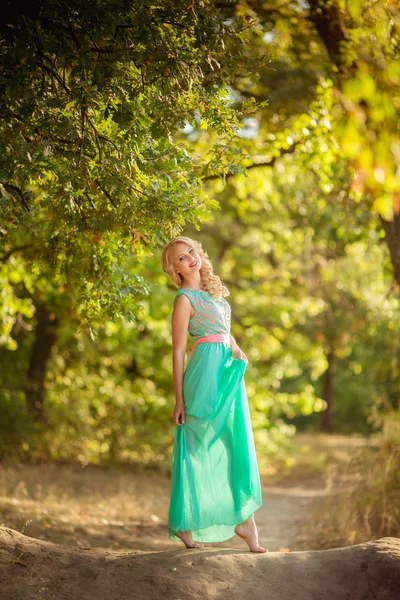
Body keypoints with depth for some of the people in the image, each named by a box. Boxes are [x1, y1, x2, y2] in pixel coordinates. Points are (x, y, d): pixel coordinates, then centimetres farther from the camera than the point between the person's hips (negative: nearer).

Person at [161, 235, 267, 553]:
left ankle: (244, 518, 12)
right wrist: (180, 399, -10)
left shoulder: (212, 290, 16)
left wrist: (238, 350, 3)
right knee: (202, 448, -5)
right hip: (207, 372, -8)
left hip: (229, 372, 8)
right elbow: (178, 351, -8)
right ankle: (184, 524, 4)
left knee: (237, 446, 7)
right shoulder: (184, 299, -7)